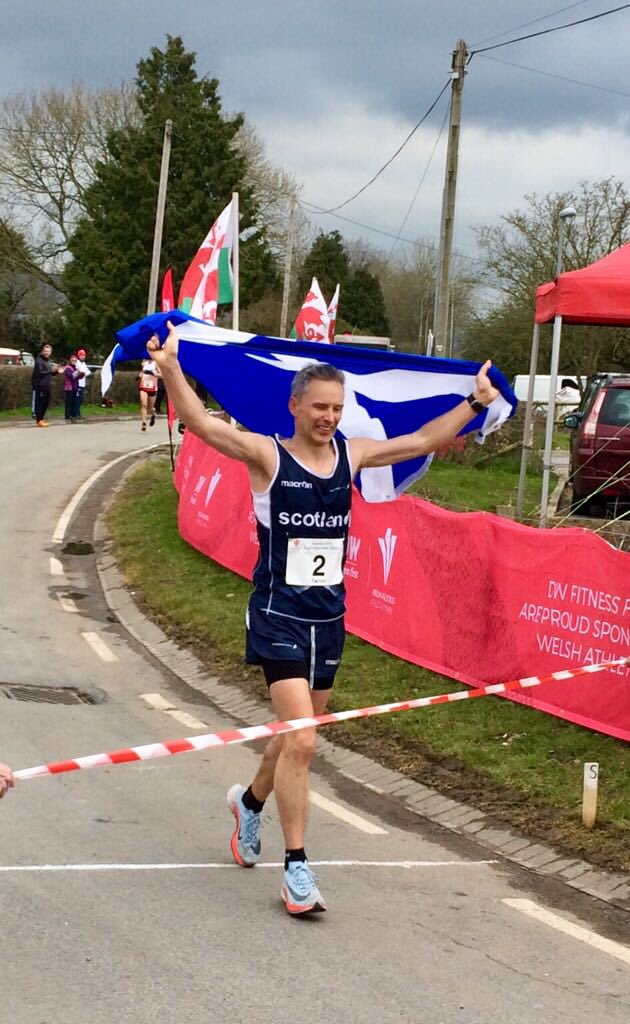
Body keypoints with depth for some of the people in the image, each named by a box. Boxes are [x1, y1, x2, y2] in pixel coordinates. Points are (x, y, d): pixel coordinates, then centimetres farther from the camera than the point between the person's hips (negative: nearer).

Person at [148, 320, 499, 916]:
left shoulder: (351, 456, 5)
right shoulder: (268, 456, -10)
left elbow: (422, 442, 16)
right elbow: (199, 422, -22)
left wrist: (474, 404, 16)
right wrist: (170, 369, -36)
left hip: (329, 619, 6)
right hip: (279, 619, -6)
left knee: (298, 735, 19)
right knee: (301, 741, -15)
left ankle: (250, 801, 49)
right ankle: (295, 868, -6)